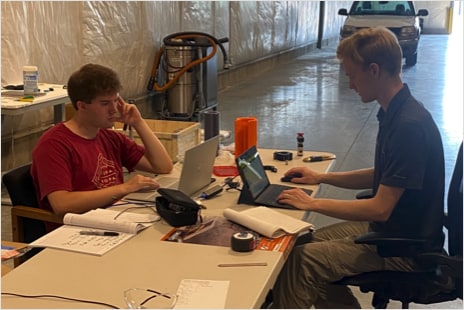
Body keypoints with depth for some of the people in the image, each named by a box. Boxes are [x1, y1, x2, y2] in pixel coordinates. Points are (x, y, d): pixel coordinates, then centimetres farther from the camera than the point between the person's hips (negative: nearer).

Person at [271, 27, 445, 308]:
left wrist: (312, 203, -16)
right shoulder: (395, 113, 4)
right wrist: (322, 177, 11)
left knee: (298, 262, -16)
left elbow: (380, 209, -25)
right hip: (387, 228, 9)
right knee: (308, 243, 7)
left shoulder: (410, 126, -26)